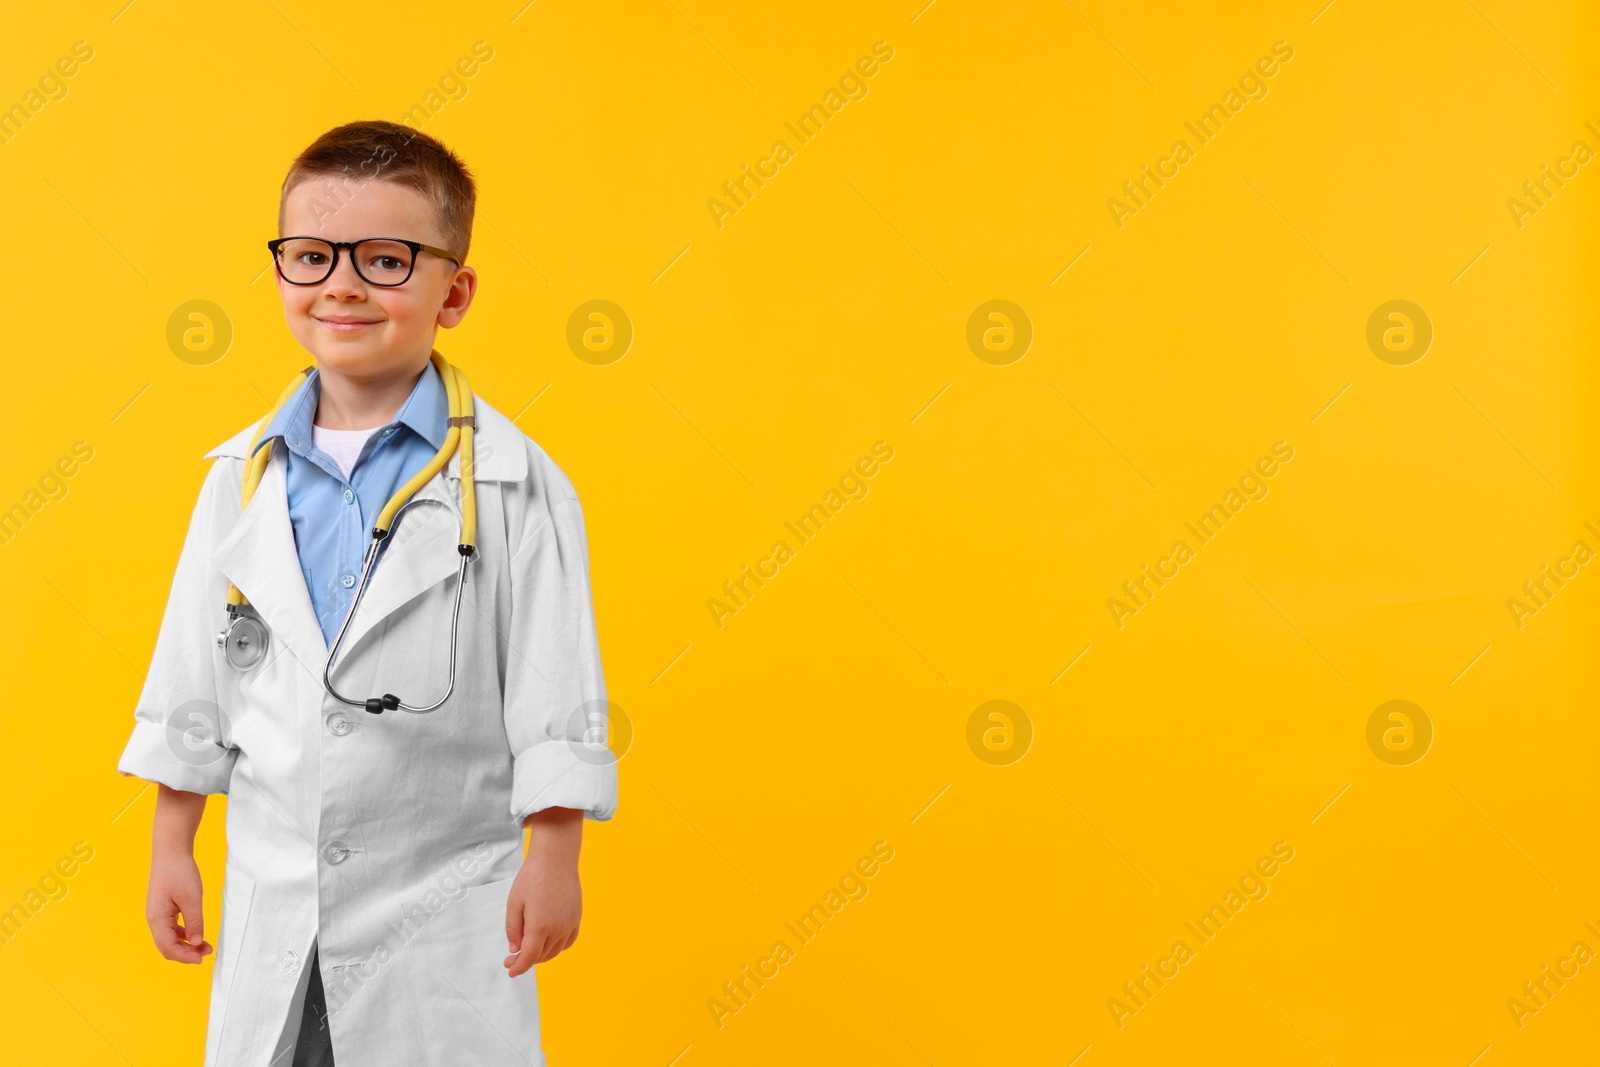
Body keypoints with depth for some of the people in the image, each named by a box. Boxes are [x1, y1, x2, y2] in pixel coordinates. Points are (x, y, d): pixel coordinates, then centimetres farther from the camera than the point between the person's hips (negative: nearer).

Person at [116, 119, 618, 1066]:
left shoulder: (512, 483, -10)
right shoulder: (244, 478, 3)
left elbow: (555, 684, -8)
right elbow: (192, 673, 9)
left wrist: (554, 859, -9)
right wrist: (172, 848, 10)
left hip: (442, 905, -4)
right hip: (273, 905, 4)